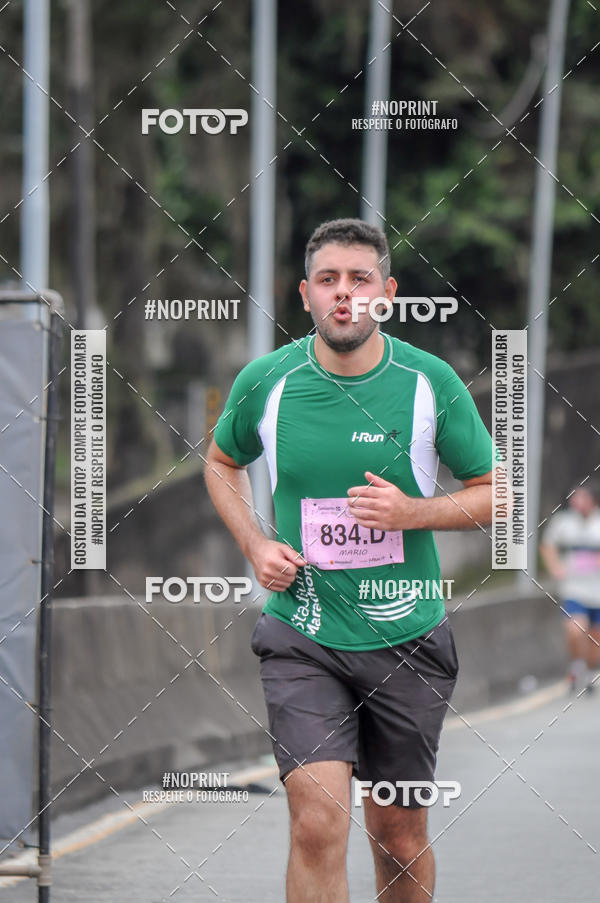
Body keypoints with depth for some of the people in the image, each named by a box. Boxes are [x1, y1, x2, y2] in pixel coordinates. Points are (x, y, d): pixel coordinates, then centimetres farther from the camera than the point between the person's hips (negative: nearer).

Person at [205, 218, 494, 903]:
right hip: (302, 635, -1)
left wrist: (411, 511, -14)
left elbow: (495, 493, 4)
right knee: (318, 827, -17)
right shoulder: (266, 381, -3)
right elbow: (222, 461, 18)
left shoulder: (431, 382, -5)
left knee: (400, 838, 10)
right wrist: (254, 545, 1)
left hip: (406, 637, 1)